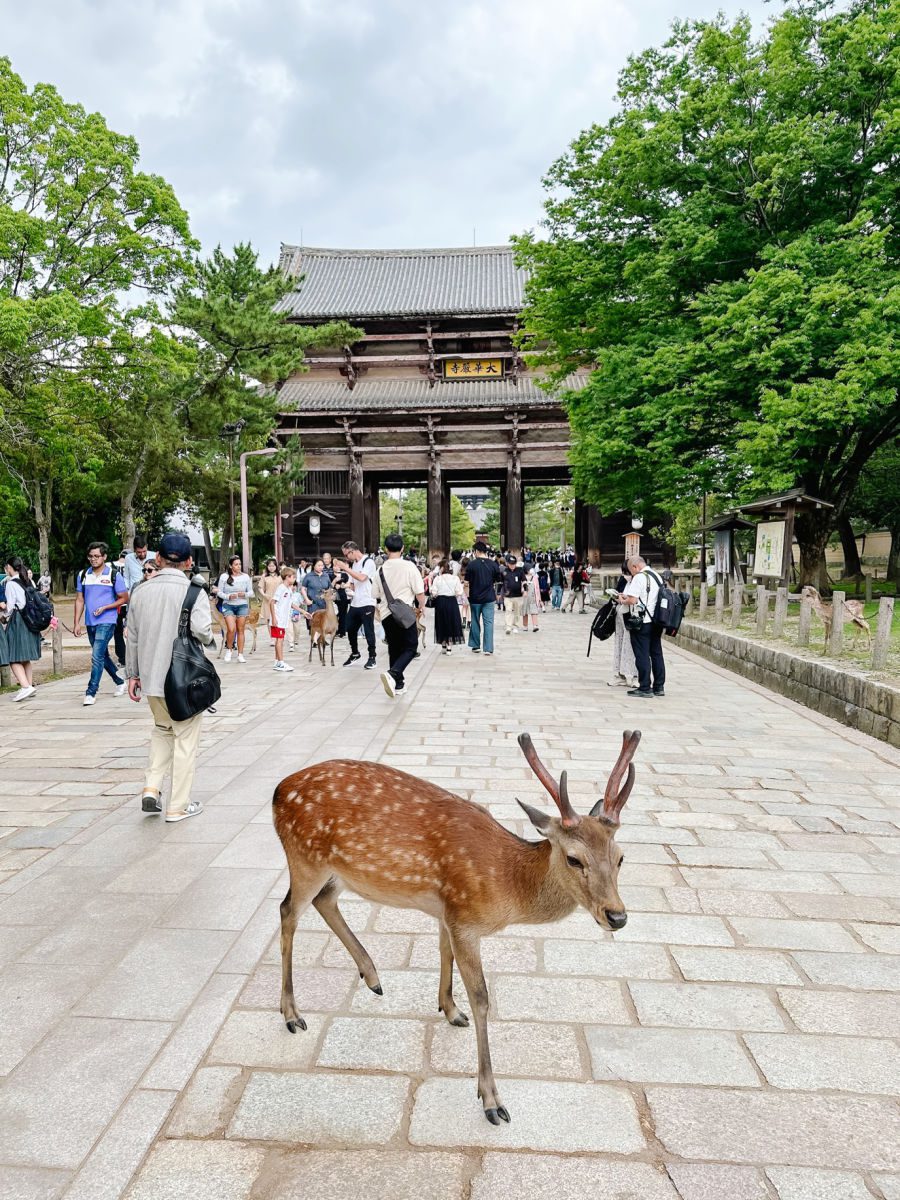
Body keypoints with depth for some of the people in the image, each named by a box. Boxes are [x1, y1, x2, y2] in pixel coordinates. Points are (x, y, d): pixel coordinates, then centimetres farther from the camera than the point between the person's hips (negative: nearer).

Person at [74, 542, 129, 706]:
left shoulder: (114, 575, -5)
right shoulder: (82, 575, 8)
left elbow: (124, 598, -2)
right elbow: (79, 600, 11)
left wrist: (104, 607, -14)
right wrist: (77, 623, 4)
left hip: (107, 621, -6)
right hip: (90, 623, 6)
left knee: (97, 656, -13)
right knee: (102, 655, 16)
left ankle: (91, 692, -9)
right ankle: (120, 682, 34)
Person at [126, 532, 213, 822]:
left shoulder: (141, 591, 2)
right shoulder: (194, 591, -12)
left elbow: (132, 637, 7)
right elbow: (203, 632, -24)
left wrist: (133, 674, 16)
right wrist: (208, 637, 0)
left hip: (151, 678, 5)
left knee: (162, 729, 26)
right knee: (185, 739, 9)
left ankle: (151, 788, 16)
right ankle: (178, 806, 15)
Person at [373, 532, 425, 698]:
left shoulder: (381, 569, 1)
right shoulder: (409, 567, -10)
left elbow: (376, 594, 9)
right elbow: (420, 592, -9)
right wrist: (422, 606, 11)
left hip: (386, 614, 4)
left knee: (394, 648, 16)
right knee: (410, 648, 3)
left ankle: (398, 683, 22)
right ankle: (392, 674, -20)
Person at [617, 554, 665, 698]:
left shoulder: (639, 577, -13)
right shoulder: (657, 576, 14)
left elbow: (632, 600, -19)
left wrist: (623, 600, 1)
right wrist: (626, 596, 18)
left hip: (642, 622, -8)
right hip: (657, 620, 8)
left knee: (642, 655, -2)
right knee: (656, 653, 13)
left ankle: (645, 688, 1)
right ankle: (659, 687, 18)